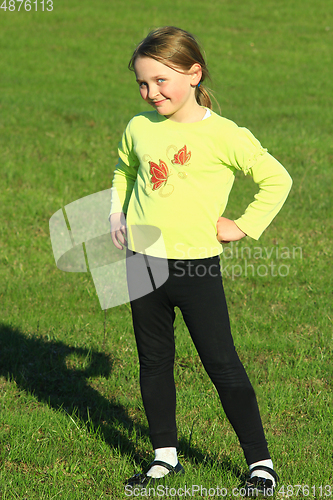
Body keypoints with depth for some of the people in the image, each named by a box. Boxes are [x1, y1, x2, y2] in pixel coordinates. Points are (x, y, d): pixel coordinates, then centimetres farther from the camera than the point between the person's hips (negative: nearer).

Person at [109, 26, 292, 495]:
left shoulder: (222, 134, -11)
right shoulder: (139, 128, 4)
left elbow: (277, 179, -5)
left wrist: (243, 227, -6)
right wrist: (117, 213, 13)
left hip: (196, 267, -5)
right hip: (142, 263, 5)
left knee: (222, 364, -2)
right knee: (154, 363, 13)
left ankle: (260, 462, 7)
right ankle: (165, 455, 26)